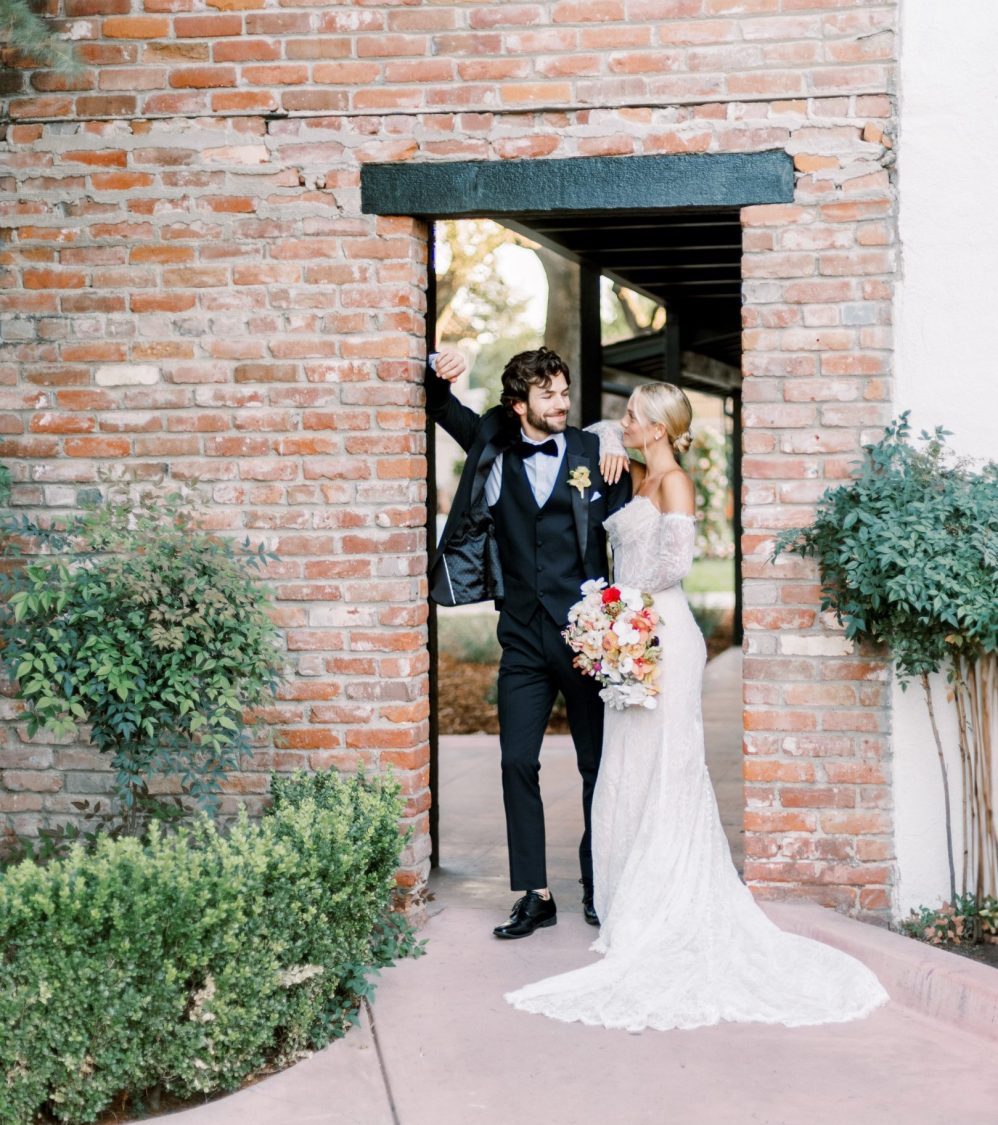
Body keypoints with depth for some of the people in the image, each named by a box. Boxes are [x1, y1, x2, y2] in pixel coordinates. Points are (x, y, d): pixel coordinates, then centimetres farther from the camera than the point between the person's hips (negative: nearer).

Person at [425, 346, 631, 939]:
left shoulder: (595, 452, -1)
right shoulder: (494, 444, 6)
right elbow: (441, 408, 16)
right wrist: (440, 374, -6)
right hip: (524, 639, 2)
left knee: (599, 766, 8)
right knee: (518, 762, 0)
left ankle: (598, 889, 22)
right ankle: (535, 896, 8)